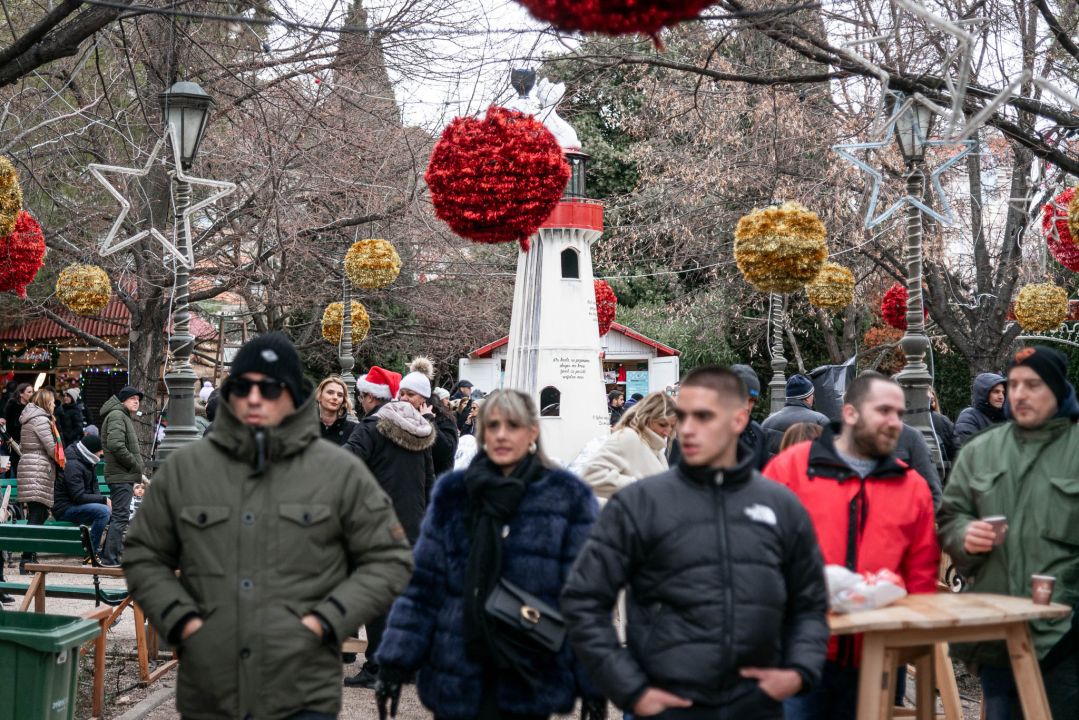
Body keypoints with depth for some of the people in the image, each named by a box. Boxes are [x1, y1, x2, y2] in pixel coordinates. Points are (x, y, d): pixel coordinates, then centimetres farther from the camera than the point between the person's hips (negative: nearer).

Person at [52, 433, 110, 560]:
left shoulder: (90, 462, 9)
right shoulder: (73, 465, -21)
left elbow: (94, 487, 15)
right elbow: (79, 497, -26)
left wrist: (102, 500, -5)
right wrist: (104, 500, -21)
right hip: (65, 508, -10)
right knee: (103, 511, -30)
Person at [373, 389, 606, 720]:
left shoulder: (569, 497, 0)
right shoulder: (453, 492, 7)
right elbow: (424, 582, 7)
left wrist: (594, 684, -4)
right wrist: (396, 660, 0)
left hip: (529, 682, -2)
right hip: (456, 679, 2)